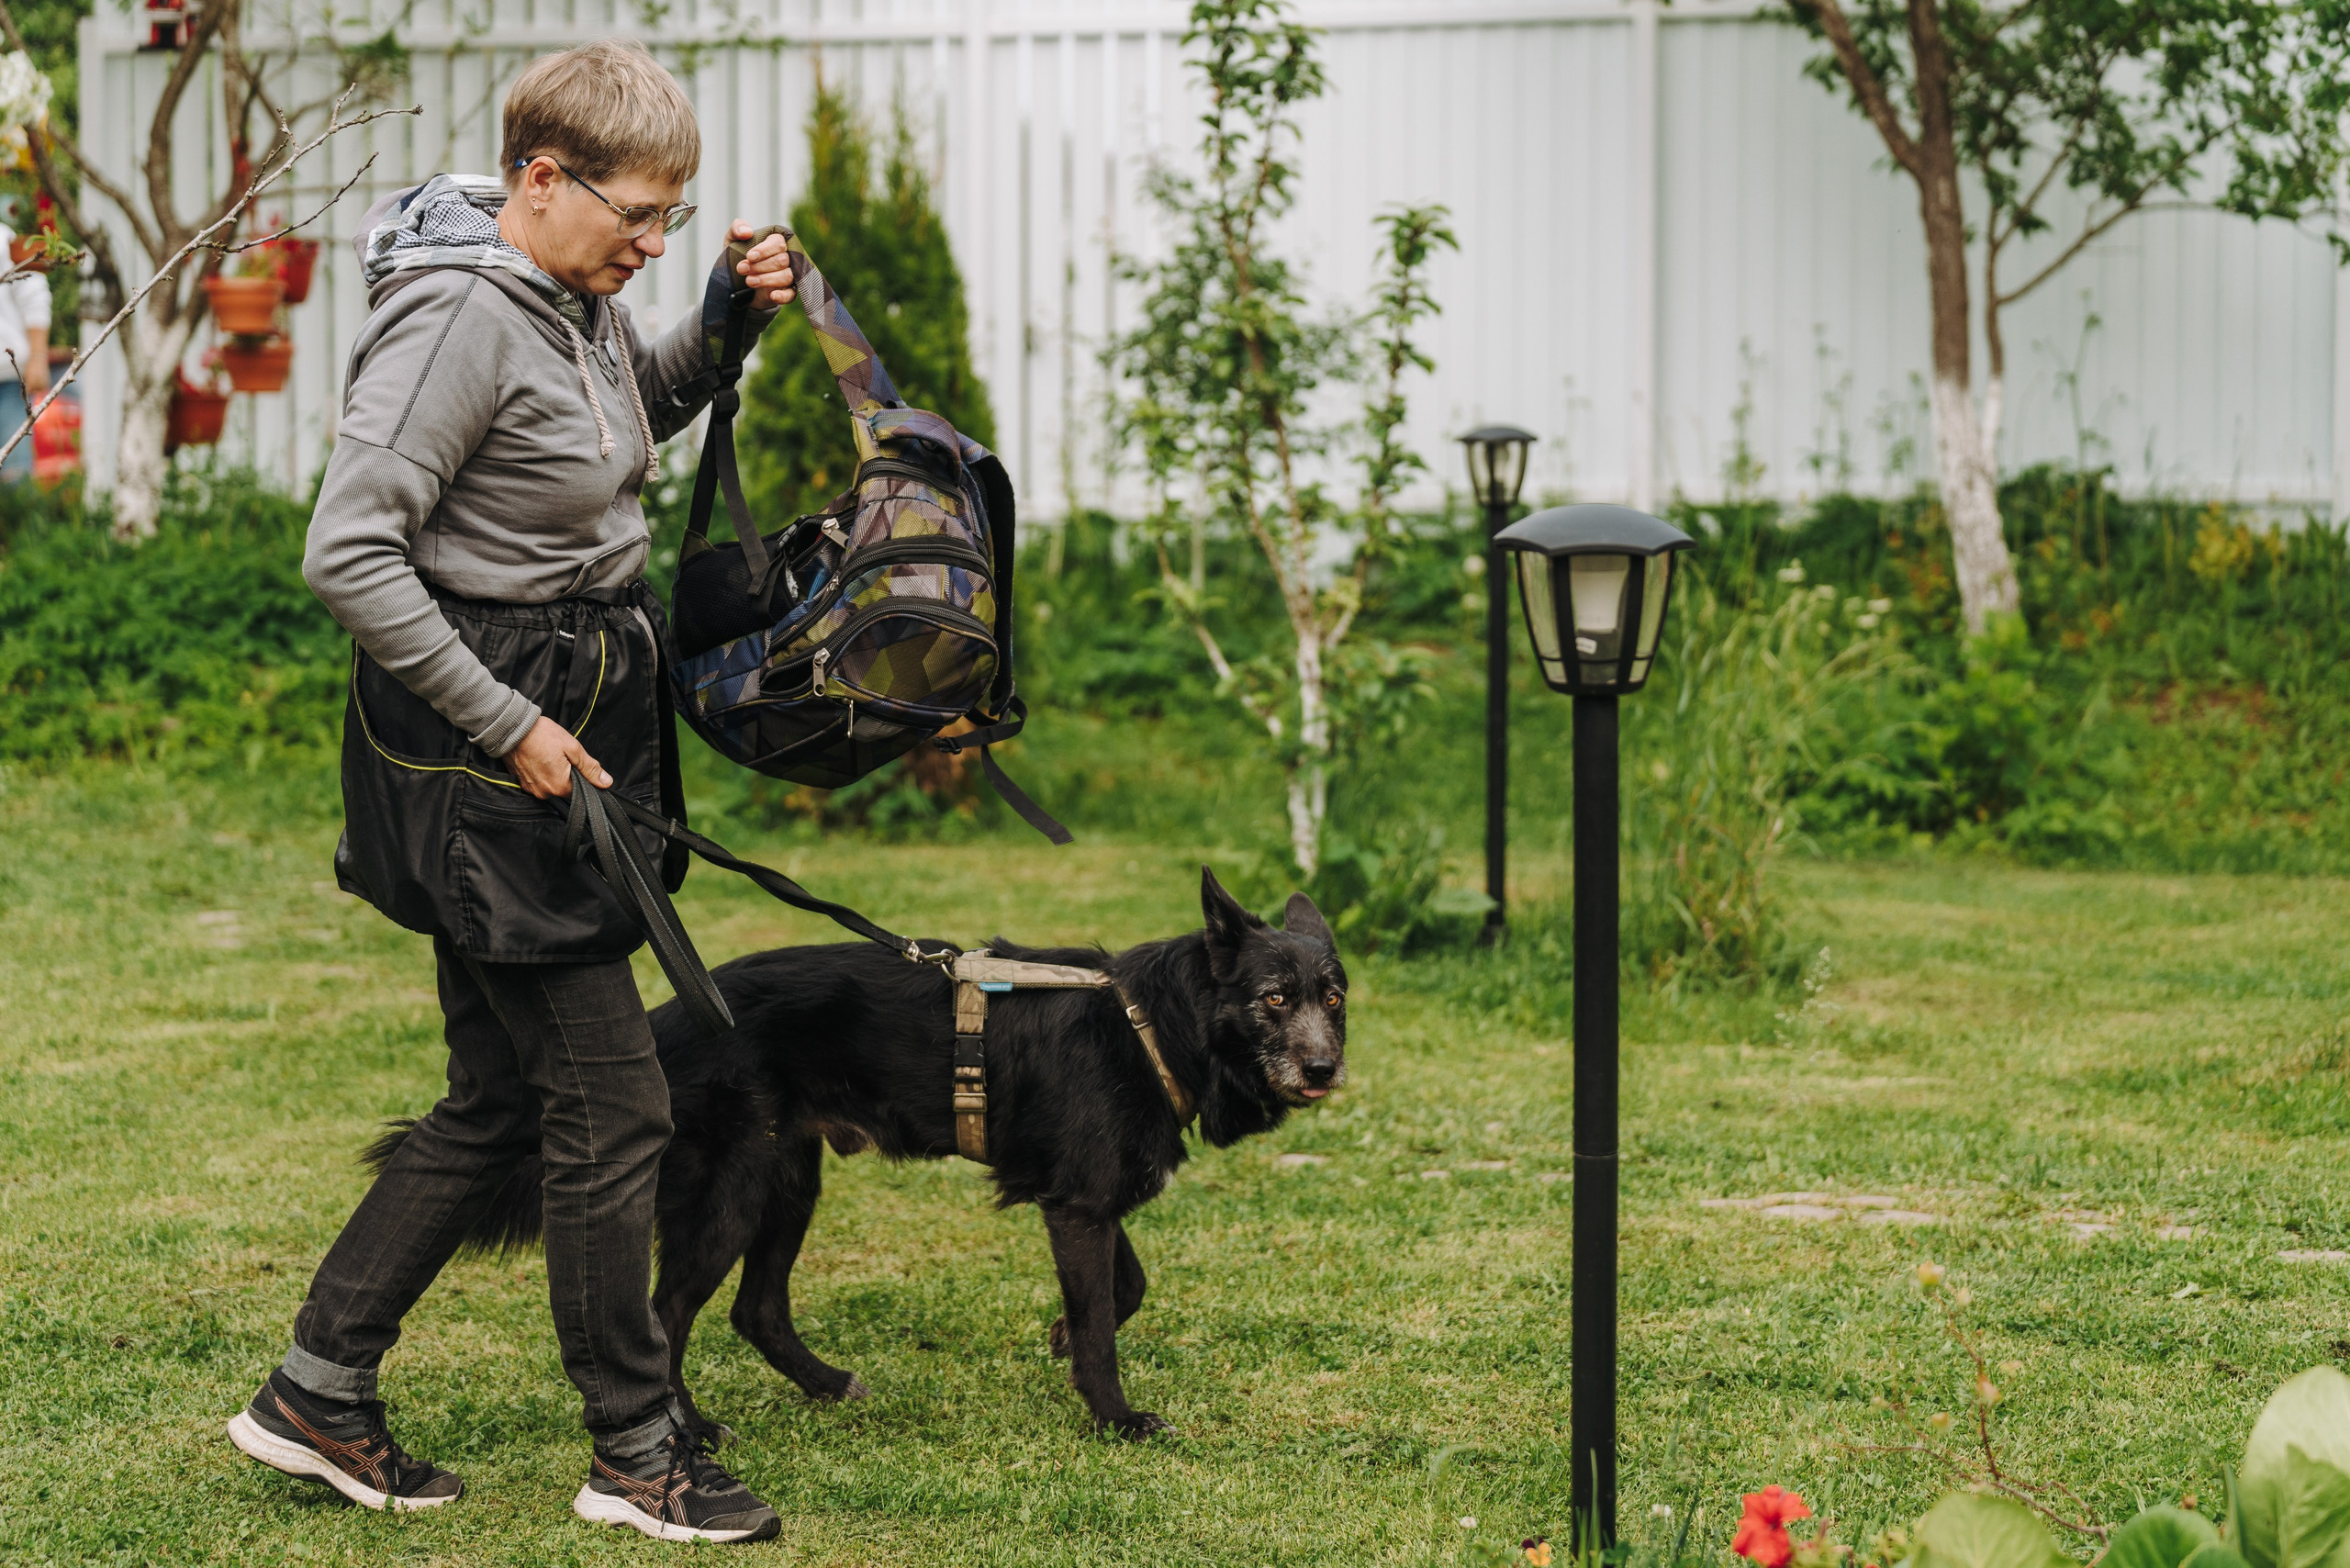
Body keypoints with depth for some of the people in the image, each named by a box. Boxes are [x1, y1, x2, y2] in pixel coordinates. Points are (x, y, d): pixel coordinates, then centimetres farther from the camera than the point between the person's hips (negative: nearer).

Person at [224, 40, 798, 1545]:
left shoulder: (575, 294, 8)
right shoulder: (462, 317, -20)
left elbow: (643, 406, 31)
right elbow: (348, 554, -23)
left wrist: (729, 320, 9)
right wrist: (510, 726, -21)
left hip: (566, 723, 10)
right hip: (486, 754, -10)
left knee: (499, 1104, 15)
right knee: (615, 1106, -2)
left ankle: (318, 1395, 24)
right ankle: (637, 1455, 10)